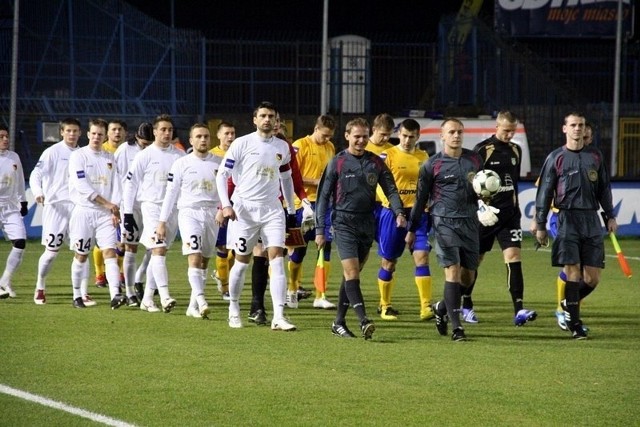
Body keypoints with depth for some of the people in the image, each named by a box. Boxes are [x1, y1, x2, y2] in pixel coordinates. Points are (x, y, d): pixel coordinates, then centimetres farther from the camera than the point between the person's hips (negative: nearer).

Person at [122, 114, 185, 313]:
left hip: (173, 208, 4)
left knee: (158, 252, 9)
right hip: (152, 206, -4)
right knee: (159, 250, -16)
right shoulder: (145, 156, -2)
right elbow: (130, 184, 0)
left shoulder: (180, 156, 8)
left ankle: (147, 299, 16)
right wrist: (127, 213, -3)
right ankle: (164, 297, -25)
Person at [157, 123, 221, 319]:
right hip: (189, 213, -3)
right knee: (194, 257, -19)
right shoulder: (181, 164, 1)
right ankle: (201, 301, -28)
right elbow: (171, 193, 3)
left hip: (211, 214, 3)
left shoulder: (218, 163, 8)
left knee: (204, 261, 6)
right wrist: (162, 221, -1)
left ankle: (193, 306, 14)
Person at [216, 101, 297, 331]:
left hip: (272, 209, 3)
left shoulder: (282, 147, 9)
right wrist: (225, 205, -14)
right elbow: (222, 175, -3)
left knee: (277, 260, -9)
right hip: (245, 209, -3)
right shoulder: (242, 144, -3)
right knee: (242, 262, 5)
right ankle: (234, 309, 26)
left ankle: (278, 316, -14)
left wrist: (291, 210, 22)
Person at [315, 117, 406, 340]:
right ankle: (363, 320, -22)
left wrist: (399, 212, -10)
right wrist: (320, 230, -2)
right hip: (344, 222, -4)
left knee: (352, 274, 9)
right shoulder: (337, 163, 0)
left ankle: (339, 322, 16)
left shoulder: (376, 163, 8)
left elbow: (391, 189, 10)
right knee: (351, 272, -14)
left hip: (367, 223, 4)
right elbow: (323, 196, 2)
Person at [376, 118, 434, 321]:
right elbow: (378, 183, -7)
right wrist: (392, 202, -21)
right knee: (389, 262, 5)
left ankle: (426, 307, -10)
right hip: (393, 213, -3)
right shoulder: (387, 156, -2)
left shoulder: (424, 157, 11)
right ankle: (385, 306, 20)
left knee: (422, 256, -8)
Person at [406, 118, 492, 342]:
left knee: (468, 277, 6)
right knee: (453, 271, -13)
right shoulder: (432, 164, 0)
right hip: (444, 222, -4)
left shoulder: (474, 159, 11)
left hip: (469, 222, 4)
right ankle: (456, 327, -12)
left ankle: (442, 307, 33)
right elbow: (421, 198, 6)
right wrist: (412, 229, 8)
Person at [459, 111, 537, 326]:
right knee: (475, 258, 7)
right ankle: (466, 306, 25)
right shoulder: (482, 150, -8)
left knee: (513, 256, -10)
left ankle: (519, 311, -18)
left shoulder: (516, 150, 10)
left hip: (509, 213, 4)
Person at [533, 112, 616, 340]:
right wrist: (540, 225, 1)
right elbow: (544, 192, 3)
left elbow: (604, 188, 19)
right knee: (573, 271, -10)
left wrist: (610, 216, 14)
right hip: (567, 218, -3)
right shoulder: (556, 158, 2)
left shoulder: (595, 156, 12)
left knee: (592, 278, 0)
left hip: (591, 219, 3)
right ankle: (574, 322, -2)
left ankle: (569, 304, 27)